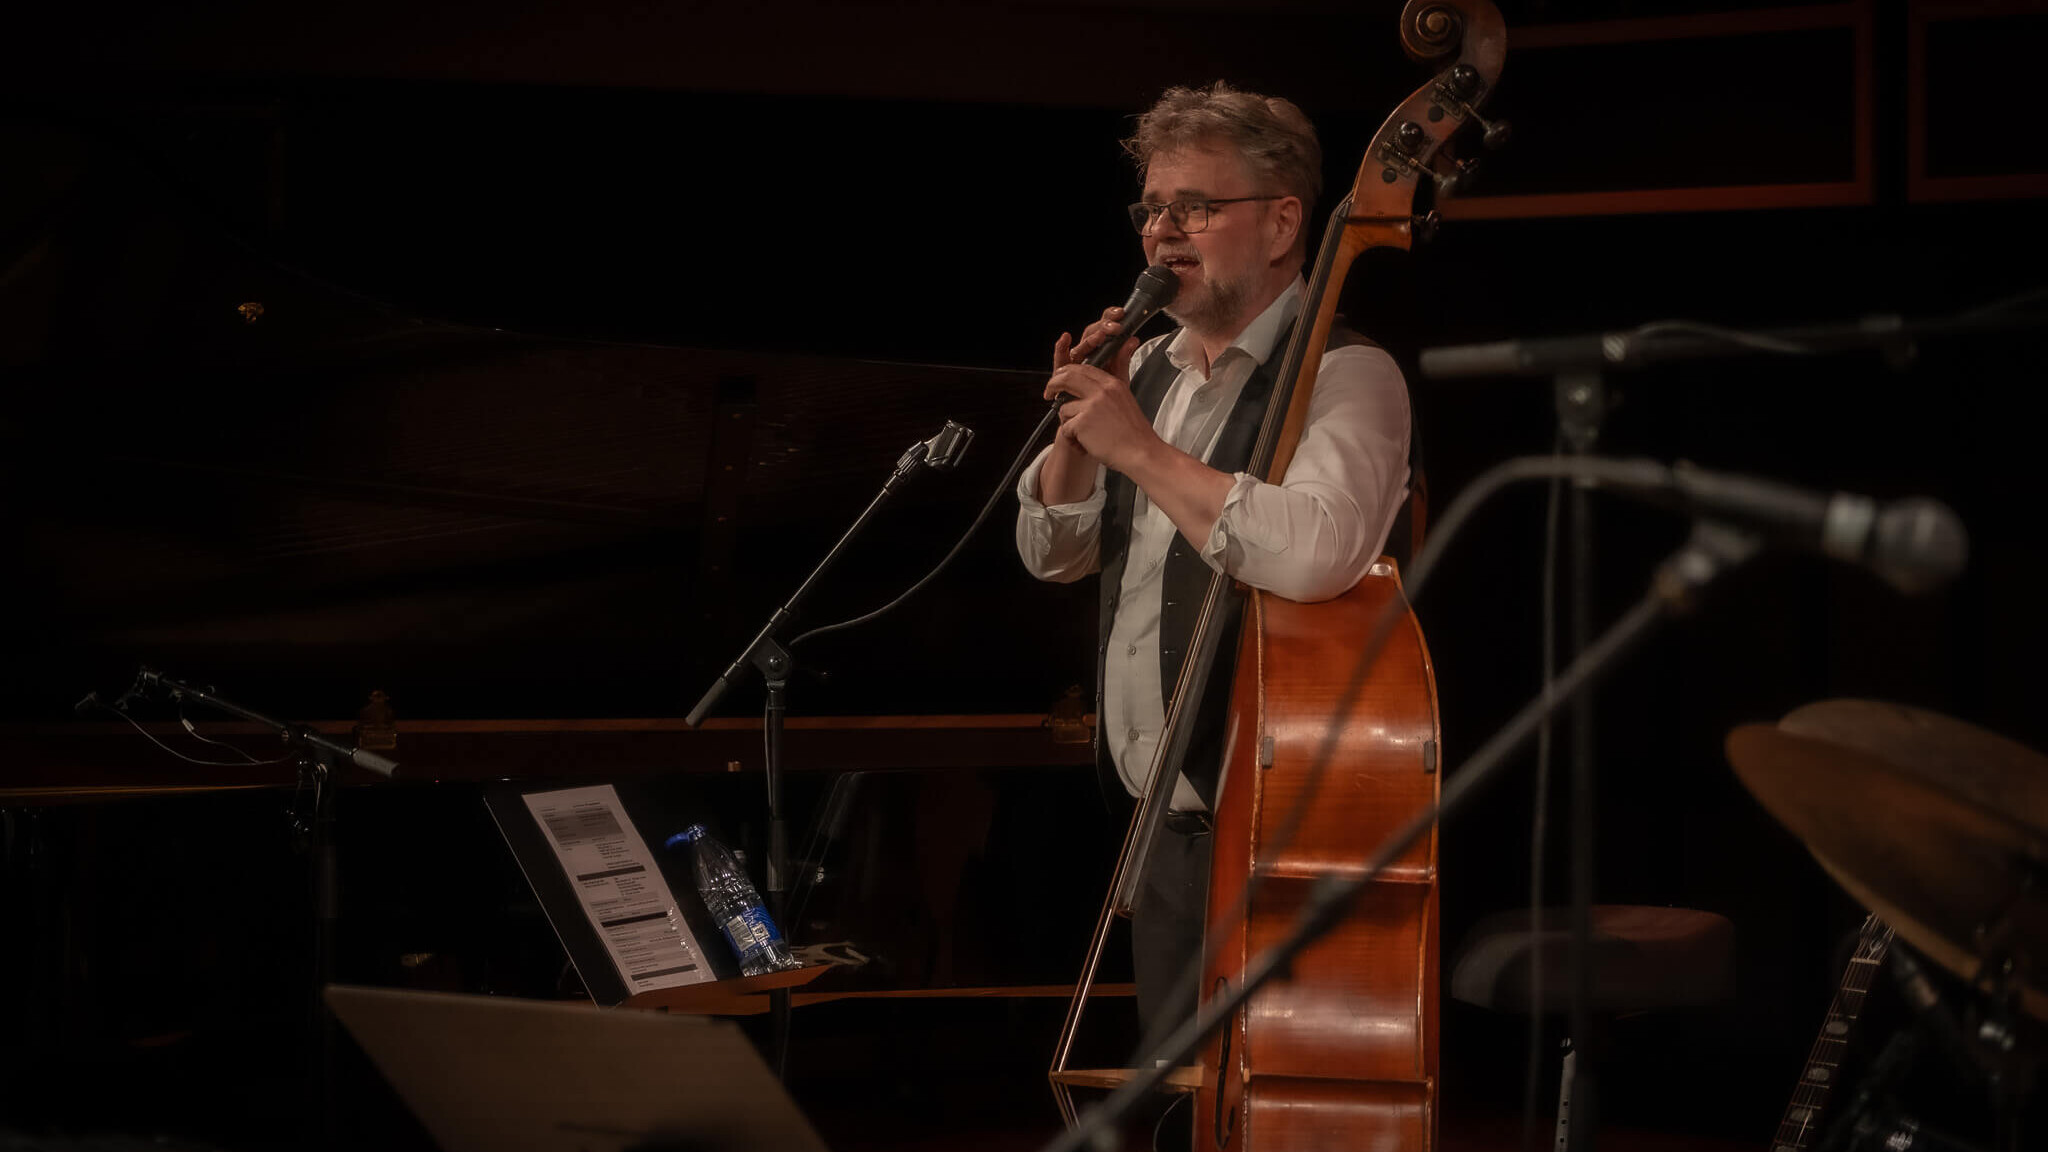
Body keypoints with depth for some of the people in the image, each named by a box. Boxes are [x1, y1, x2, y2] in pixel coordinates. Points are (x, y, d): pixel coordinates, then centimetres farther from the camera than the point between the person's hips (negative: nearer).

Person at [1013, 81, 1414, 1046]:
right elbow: (1053, 552, 14)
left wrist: (1138, 446, -24)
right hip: (1167, 825, 8)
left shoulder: (1345, 376, -14)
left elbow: (1311, 552, -33)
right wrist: (1081, 431, -4)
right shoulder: (1151, 371, 13)